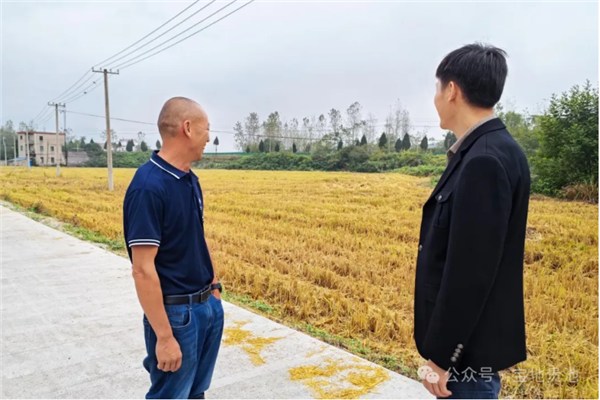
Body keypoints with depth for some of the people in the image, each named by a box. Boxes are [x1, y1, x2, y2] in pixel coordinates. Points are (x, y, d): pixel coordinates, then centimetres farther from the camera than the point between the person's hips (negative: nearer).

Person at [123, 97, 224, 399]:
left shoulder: (189, 180, 5)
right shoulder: (148, 186, -22)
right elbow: (143, 270, -23)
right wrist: (164, 337, -21)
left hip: (208, 304, 8)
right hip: (176, 312, -8)